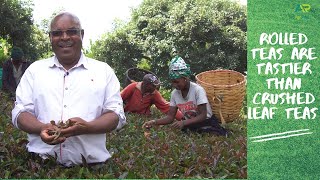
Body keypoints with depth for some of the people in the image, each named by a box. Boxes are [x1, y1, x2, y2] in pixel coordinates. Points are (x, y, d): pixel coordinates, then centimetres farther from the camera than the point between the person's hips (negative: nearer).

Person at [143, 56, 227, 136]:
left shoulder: (198, 90, -18)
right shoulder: (174, 93, -2)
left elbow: (203, 116, -20)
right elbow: (170, 117, 0)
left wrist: (184, 123, -32)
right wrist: (155, 122, -18)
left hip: (206, 123, -4)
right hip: (189, 125, 4)